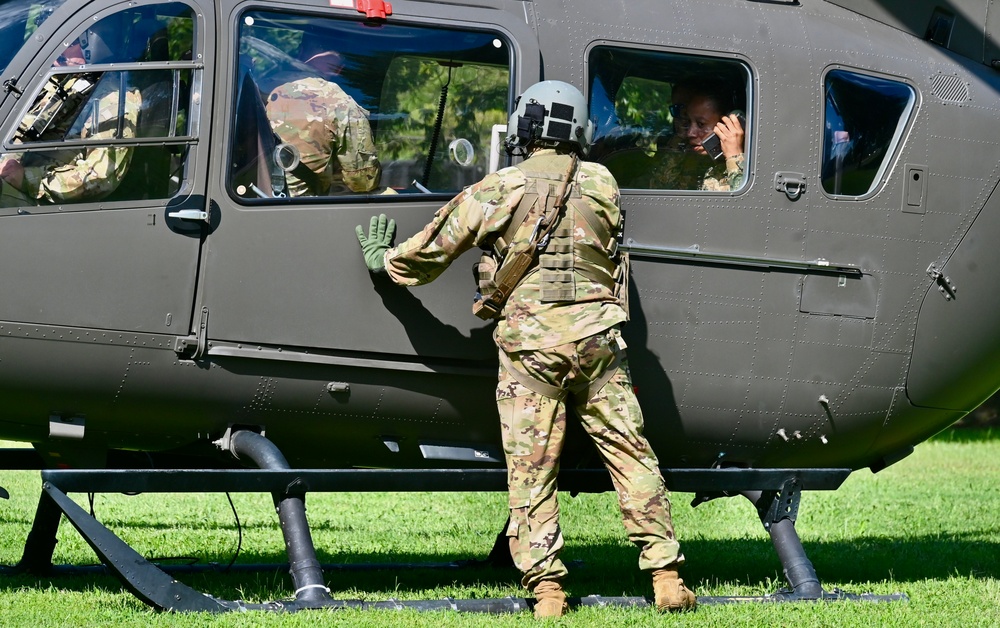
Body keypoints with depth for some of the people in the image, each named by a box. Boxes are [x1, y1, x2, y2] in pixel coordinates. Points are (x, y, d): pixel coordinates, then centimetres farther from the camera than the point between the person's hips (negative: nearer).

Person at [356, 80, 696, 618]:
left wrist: (384, 260, 24)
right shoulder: (602, 184, 6)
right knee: (631, 456, 7)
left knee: (531, 469, 2)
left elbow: (432, 250, 4)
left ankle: (546, 589, -4)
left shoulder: (498, 190, -2)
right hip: (597, 338, 2)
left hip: (531, 345, -2)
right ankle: (665, 578, 4)